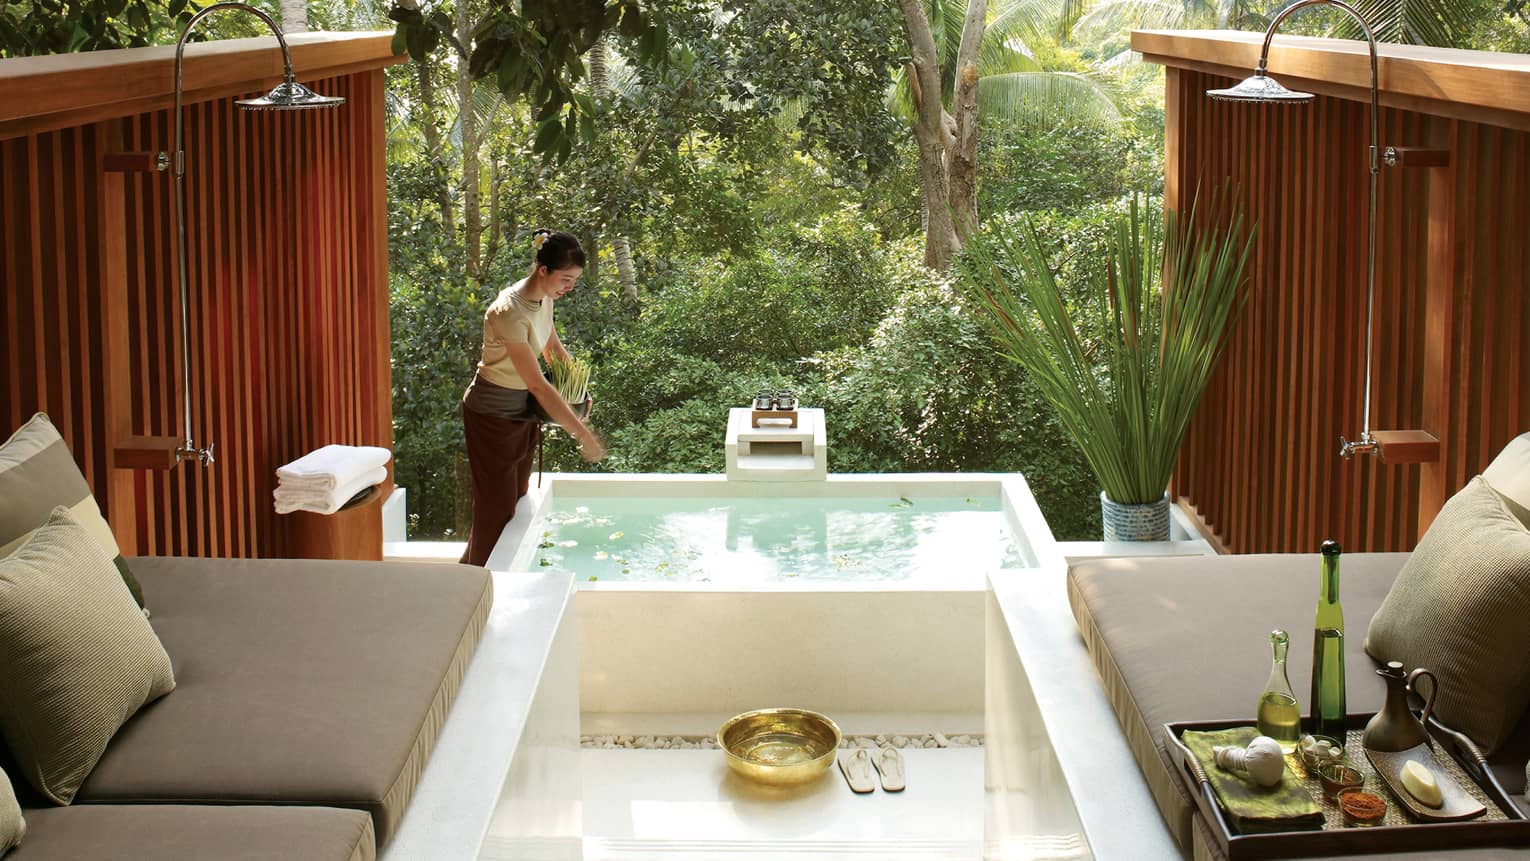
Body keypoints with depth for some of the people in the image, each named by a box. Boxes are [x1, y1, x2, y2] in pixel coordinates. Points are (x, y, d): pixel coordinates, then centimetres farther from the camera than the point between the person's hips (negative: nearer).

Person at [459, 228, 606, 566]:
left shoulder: (544, 298, -3)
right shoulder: (510, 313, -30)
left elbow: (554, 348, 17)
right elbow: (538, 386, -30)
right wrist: (583, 434, -29)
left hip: (522, 412, 9)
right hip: (493, 415, -9)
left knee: (516, 501, 15)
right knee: (497, 506, -1)